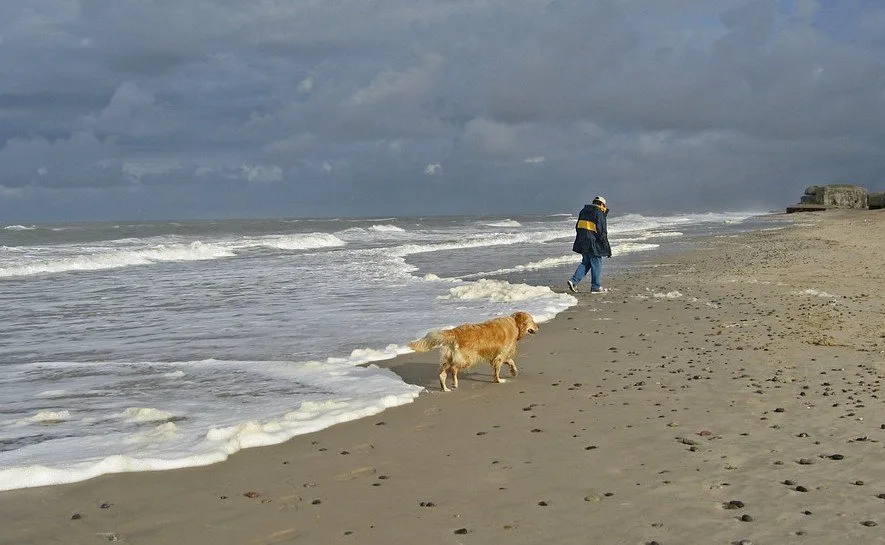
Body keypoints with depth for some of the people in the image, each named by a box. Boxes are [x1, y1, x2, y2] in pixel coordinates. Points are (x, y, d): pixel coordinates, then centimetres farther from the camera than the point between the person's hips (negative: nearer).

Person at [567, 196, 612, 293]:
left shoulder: (583, 211, 14)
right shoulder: (599, 213, -10)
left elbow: (578, 227, 19)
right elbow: (602, 230, -13)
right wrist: (606, 246, -9)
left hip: (582, 241, 7)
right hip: (593, 243, -7)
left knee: (585, 263, 16)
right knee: (596, 263, 2)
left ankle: (573, 281, 3)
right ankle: (596, 287, 6)